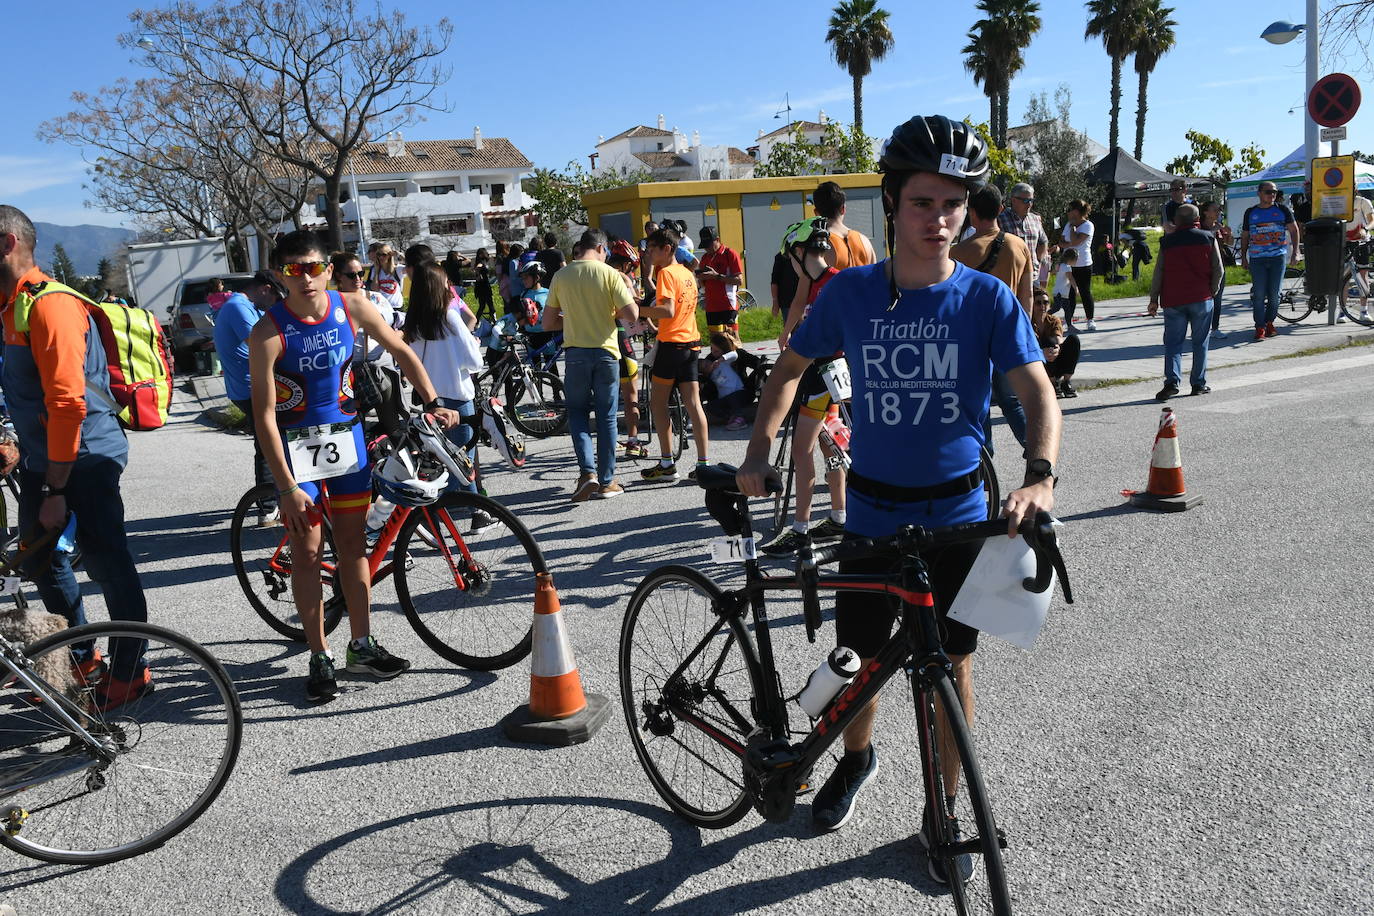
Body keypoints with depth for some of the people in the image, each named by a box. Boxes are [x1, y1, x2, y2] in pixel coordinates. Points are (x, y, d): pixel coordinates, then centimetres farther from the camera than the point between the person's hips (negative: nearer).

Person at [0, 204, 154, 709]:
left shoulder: (50, 305, -19)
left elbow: (67, 402, -24)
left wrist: (56, 491, -22)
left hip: (84, 460, -10)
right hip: (42, 458, 10)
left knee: (109, 566, 0)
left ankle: (129, 672, 13)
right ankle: (83, 658, 32)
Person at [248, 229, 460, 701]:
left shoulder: (351, 306, -10)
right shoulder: (268, 334, -20)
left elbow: (401, 352, 6)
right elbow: (264, 416, -19)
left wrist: (433, 403, -1)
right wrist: (287, 487, -21)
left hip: (345, 436, 4)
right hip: (295, 445, -3)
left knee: (352, 542, 10)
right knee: (307, 553, 0)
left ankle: (362, 645, 22)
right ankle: (319, 657, 12)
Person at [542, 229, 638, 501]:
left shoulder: (561, 276, 2)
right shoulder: (609, 274, -5)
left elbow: (548, 322, 6)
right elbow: (631, 314, -11)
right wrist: (629, 295, 10)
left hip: (575, 352, 1)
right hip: (605, 351, -1)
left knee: (577, 412, 14)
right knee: (606, 417, 9)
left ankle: (588, 471, -4)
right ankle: (606, 482, 13)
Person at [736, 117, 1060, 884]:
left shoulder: (987, 298, -9)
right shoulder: (851, 292, -6)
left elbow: (1038, 391, -16)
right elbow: (792, 367, 7)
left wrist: (1041, 475, -35)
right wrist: (760, 449, -6)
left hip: (959, 512, -1)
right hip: (873, 511, 1)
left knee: (951, 664, 8)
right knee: (864, 653, 12)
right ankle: (856, 757, 44)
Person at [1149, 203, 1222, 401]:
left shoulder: (1167, 241, 2)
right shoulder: (1208, 238, 3)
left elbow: (1159, 272, 1)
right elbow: (1218, 269, 2)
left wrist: (1154, 299, 7)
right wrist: (1212, 291, 14)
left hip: (1173, 300, 0)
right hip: (1201, 298, 0)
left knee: (1173, 342, 3)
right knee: (1200, 342, 9)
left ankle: (1172, 380, -14)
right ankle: (1199, 383, 11)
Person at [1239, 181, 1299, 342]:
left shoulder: (1282, 210, 8)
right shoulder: (1250, 212, 9)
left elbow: (1294, 229, 10)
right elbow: (1244, 236, 15)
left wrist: (1295, 251, -1)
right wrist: (1243, 257, 10)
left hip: (1278, 257, 0)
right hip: (1257, 258, 0)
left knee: (1274, 294, 2)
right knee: (1259, 294, -7)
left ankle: (1269, 323, 18)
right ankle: (1260, 327, -3)